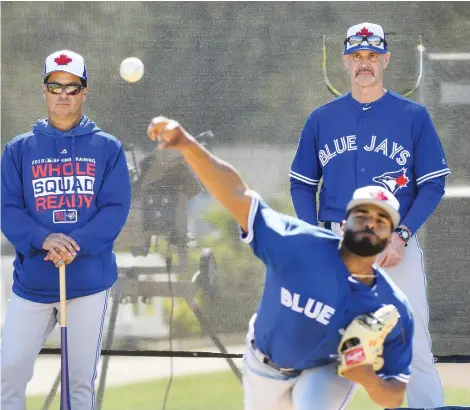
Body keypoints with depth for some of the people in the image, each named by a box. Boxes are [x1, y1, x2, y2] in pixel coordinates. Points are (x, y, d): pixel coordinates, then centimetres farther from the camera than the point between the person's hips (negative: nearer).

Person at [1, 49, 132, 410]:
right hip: (33, 282, 0)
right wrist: (43, 239, -21)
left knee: (82, 380, 6)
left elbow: (116, 209, -4)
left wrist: (76, 246, -20)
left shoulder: (107, 148, 4)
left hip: (90, 281, 0)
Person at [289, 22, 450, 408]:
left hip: (397, 242, -2)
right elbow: (302, 185, 12)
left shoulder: (413, 115, 3)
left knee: (414, 347, -9)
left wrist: (402, 235, -12)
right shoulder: (321, 119, 10)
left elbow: (433, 184, 0)